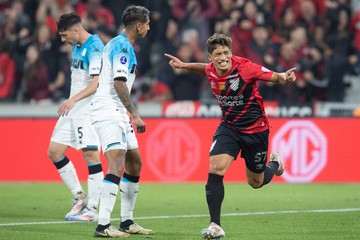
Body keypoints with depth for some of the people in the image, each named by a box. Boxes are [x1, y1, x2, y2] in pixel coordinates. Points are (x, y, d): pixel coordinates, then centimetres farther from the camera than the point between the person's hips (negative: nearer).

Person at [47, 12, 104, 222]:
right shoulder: (77, 47, 14)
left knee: (91, 156, -8)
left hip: (89, 110, -10)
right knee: (54, 152, 6)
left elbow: (97, 83, -24)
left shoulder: (95, 48, -15)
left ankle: (92, 209, -3)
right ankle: (80, 198, 15)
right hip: (73, 110, 10)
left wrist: (74, 99, -32)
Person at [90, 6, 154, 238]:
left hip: (118, 113, 11)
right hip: (108, 112, -11)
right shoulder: (122, 46, -14)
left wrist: (131, 114, 27)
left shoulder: (120, 44, 18)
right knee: (117, 165, -19)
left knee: (134, 163, 13)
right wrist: (135, 114, -23)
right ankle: (103, 226, -23)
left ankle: (127, 221, 19)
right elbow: (119, 83, -23)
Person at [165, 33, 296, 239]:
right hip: (229, 127, 3)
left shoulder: (244, 67, -24)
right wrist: (185, 66, 13)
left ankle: (275, 164, 50)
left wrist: (284, 78, -43)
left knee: (256, 182, 12)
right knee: (215, 169, -20)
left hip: (255, 128, -3)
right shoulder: (211, 70, -7)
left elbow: (273, 76, -22)